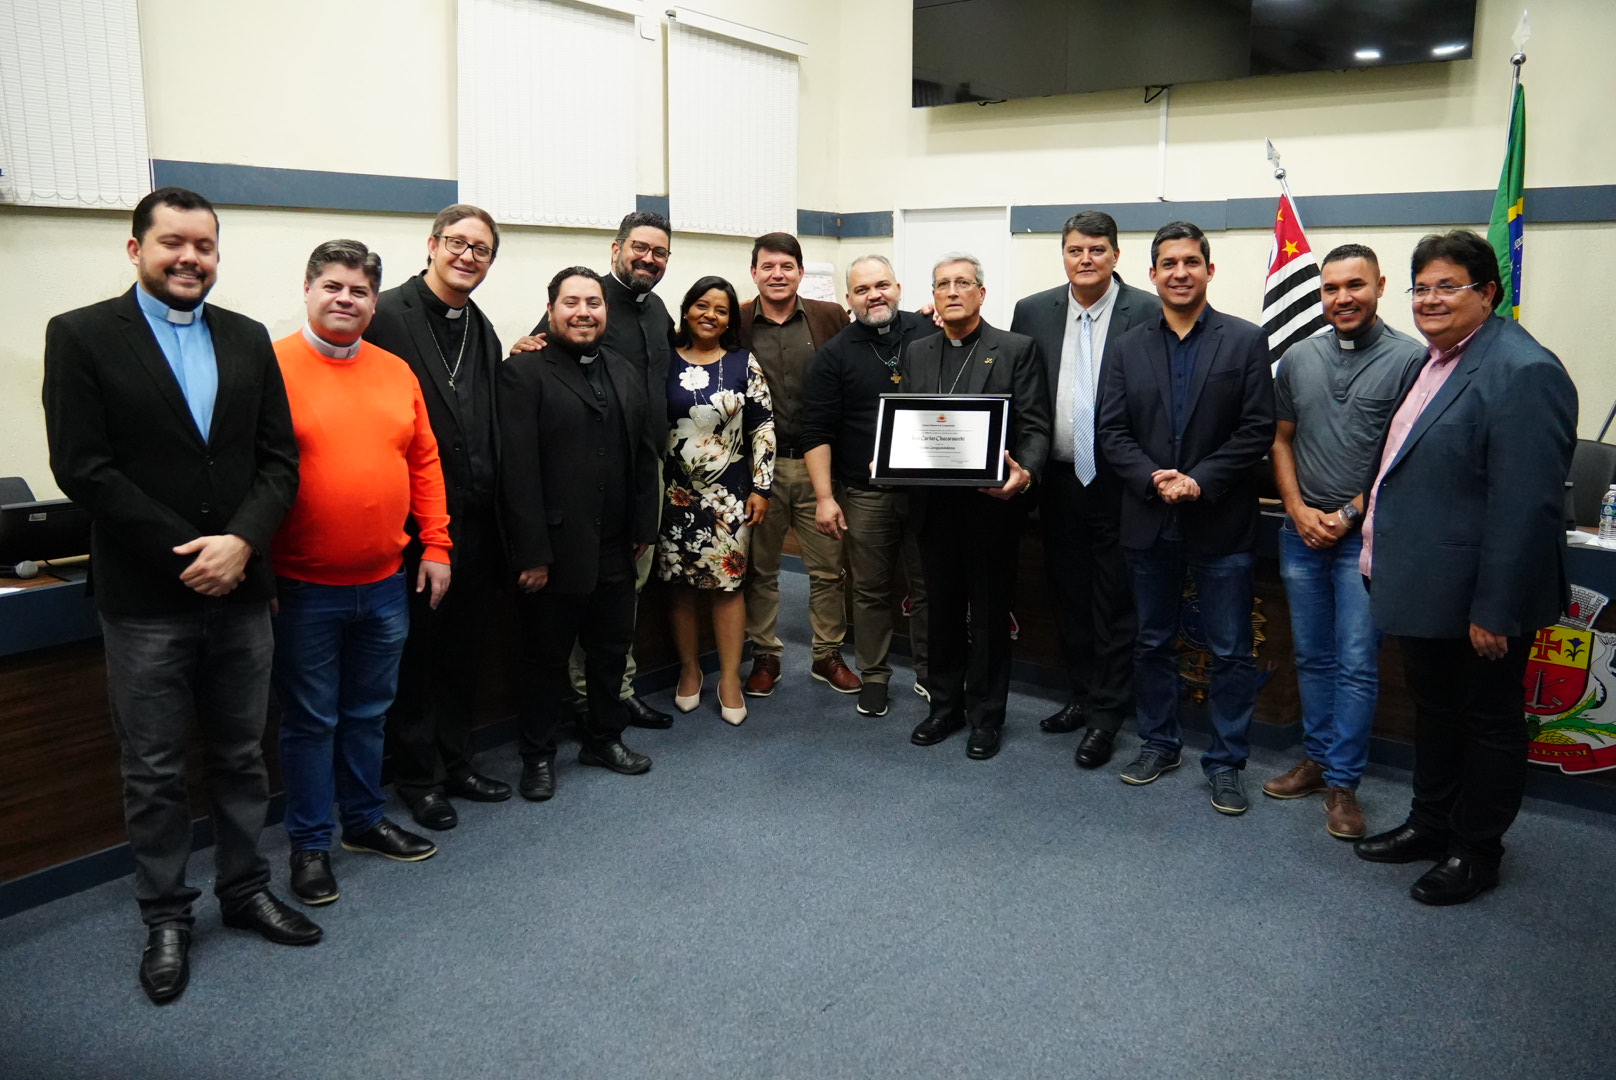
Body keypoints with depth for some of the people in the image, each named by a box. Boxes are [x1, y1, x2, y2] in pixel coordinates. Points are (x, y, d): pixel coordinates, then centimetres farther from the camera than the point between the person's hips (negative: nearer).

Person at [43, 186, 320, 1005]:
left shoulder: (248, 340, 7)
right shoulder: (80, 336, -4)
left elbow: (279, 460, 3)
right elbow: (83, 469, -11)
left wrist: (240, 542, -13)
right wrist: (186, 554, -14)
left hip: (240, 591, 3)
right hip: (146, 601, -3)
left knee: (241, 756, 15)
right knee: (153, 773, 9)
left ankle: (245, 889, 31)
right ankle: (165, 918, 25)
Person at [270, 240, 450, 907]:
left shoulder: (396, 372, 8)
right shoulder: (271, 368, -7)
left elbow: (424, 463, 10)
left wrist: (435, 546, 6)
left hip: (386, 583, 5)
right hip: (304, 588, -4)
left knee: (368, 712, 18)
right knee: (310, 719, 8)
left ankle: (365, 820, 34)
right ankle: (309, 842, 23)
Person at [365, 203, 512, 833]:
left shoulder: (483, 330, 13)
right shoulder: (388, 315, -10)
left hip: (476, 521, 7)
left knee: (464, 652, 17)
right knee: (415, 654, 9)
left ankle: (457, 763, 33)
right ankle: (417, 777, 24)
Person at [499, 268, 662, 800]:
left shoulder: (625, 373, 11)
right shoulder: (524, 372, -9)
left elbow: (645, 456, 13)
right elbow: (519, 469, -15)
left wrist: (644, 528, 8)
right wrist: (532, 552, -18)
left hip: (615, 548, 6)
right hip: (554, 550, -6)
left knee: (612, 647, 18)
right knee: (547, 657, 9)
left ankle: (604, 737, 36)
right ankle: (537, 754, 26)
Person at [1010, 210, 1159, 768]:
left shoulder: (1149, 313, -7)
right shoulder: (1033, 311, 4)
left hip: (1119, 484, -4)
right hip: (1059, 483, 4)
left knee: (1115, 602, 6)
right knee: (1068, 596, 15)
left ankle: (1107, 714, 18)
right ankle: (1081, 695, 32)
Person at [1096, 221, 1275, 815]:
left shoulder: (1245, 340, -1)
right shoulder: (1125, 348, 6)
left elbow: (1258, 430, -7)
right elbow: (1112, 432, 2)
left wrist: (1201, 481, -17)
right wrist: (1153, 478, -14)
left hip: (1222, 522, -2)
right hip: (1149, 522, 3)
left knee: (1231, 651, 4)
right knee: (1153, 643, 14)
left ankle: (1225, 762, 18)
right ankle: (1158, 743, 30)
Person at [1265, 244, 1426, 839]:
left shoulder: (1410, 358, -6)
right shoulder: (1298, 359, 8)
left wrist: (1352, 512, -11)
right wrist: (1298, 509, -1)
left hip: (1367, 534, -4)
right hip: (1303, 531, 4)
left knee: (1356, 665, -1)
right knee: (1313, 657, 13)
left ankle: (1342, 782, 9)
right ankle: (1317, 757, 27)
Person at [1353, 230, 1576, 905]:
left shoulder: (1523, 371, -19)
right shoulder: (1434, 361, 10)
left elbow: (1524, 507, -24)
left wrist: (1495, 610, -24)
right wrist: (1381, 554, 17)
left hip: (1475, 597, -9)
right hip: (1425, 588, 9)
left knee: (1487, 720, 9)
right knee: (1434, 709, 21)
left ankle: (1476, 851, 26)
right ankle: (1431, 824, 38)